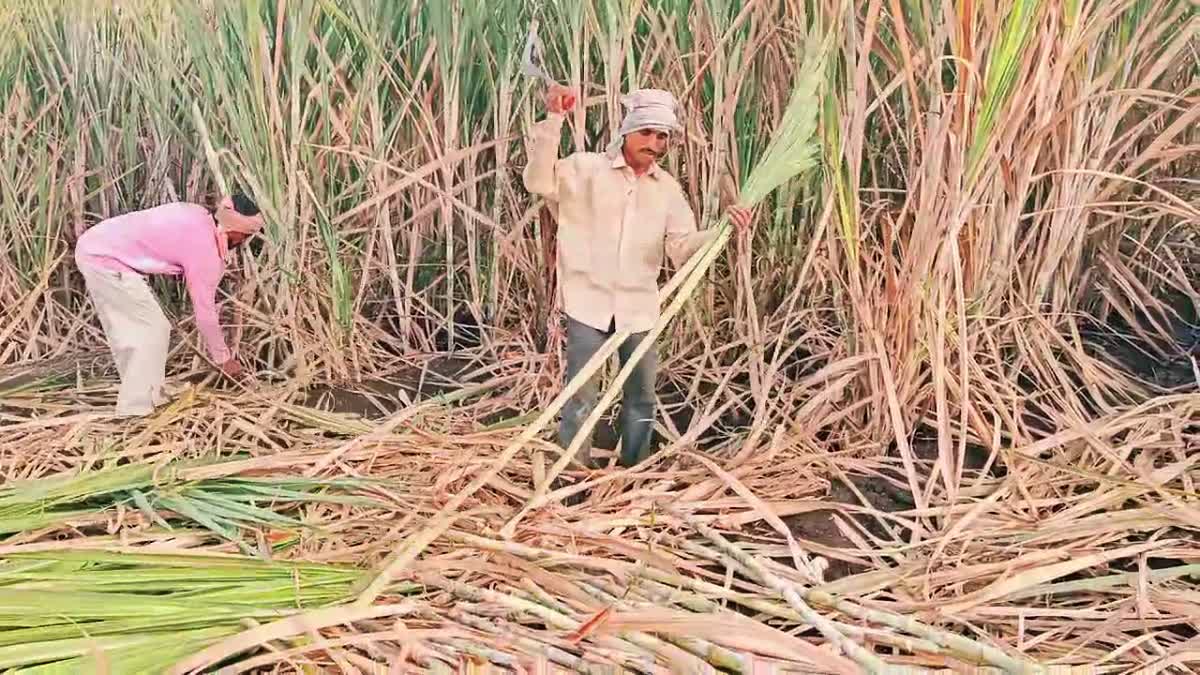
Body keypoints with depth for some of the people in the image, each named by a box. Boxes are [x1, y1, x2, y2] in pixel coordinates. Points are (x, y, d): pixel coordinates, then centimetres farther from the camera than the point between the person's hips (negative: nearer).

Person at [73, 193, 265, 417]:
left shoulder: (197, 214, 4)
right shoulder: (204, 249, -18)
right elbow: (205, 312, -11)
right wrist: (224, 358, -1)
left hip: (94, 245, 10)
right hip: (106, 260, -10)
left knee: (127, 330, 16)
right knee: (154, 329, -6)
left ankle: (134, 401, 26)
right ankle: (136, 410, -2)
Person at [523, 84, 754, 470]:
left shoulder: (667, 188, 8)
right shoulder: (587, 168, -4)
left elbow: (683, 249, 3)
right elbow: (539, 182, -21)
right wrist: (553, 121, -28)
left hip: (639, 306, 4)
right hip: (589, 301, -4)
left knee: (641, 396, 14)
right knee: (581, 396, 0)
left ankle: (635, 472, 32)